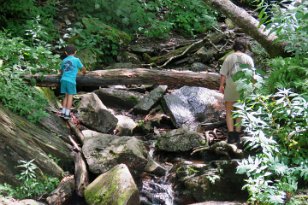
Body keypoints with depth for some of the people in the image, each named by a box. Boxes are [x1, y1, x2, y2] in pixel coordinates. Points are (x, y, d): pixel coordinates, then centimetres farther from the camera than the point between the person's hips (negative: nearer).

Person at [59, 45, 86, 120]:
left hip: (63, 79, 5)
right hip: (71, 80, -5)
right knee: (70, 96, 0)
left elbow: (61, 70, 28)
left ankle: (63, 112, 13)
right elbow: (83, 68, 10)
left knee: (66, 95, 15)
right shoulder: (76, 60, 1)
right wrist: (84, 72, 32)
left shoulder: (64, 60, 14)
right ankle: (67, 114, -4)